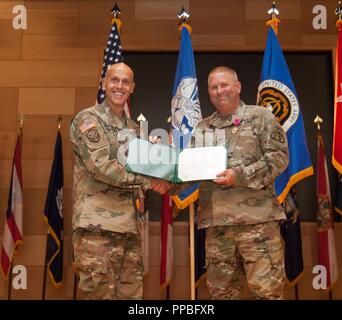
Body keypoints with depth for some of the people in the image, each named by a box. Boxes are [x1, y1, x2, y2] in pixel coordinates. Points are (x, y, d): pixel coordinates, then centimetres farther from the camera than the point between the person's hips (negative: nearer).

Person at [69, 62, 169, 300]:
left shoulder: (133, 127, 20)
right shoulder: (88, 119, -3)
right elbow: (99, 166, -16)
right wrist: (146, 180, -16)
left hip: (130, 224, 7)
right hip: (98, 224, -7)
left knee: (131, 293, 11)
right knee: (100, 293, -2)